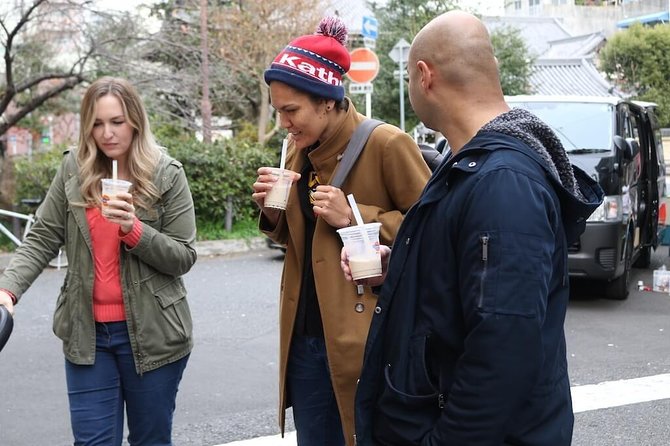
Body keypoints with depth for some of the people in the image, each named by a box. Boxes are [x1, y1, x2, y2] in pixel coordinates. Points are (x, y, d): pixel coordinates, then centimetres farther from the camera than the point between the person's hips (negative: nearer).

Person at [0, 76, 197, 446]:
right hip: (86, 332, 2)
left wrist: (133, 229, -21)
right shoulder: (73, 169, 3)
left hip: (151, 333, -2)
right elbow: (42, 238, 0)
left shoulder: (167, 174, -5)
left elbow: (184, 258, -5)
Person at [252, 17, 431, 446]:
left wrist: (355, 217, -20)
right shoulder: (299, 150, 8)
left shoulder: (386, 143, -13)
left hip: (366, 336, -6)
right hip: (306, 334, 7)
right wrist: (273, 211, -1)